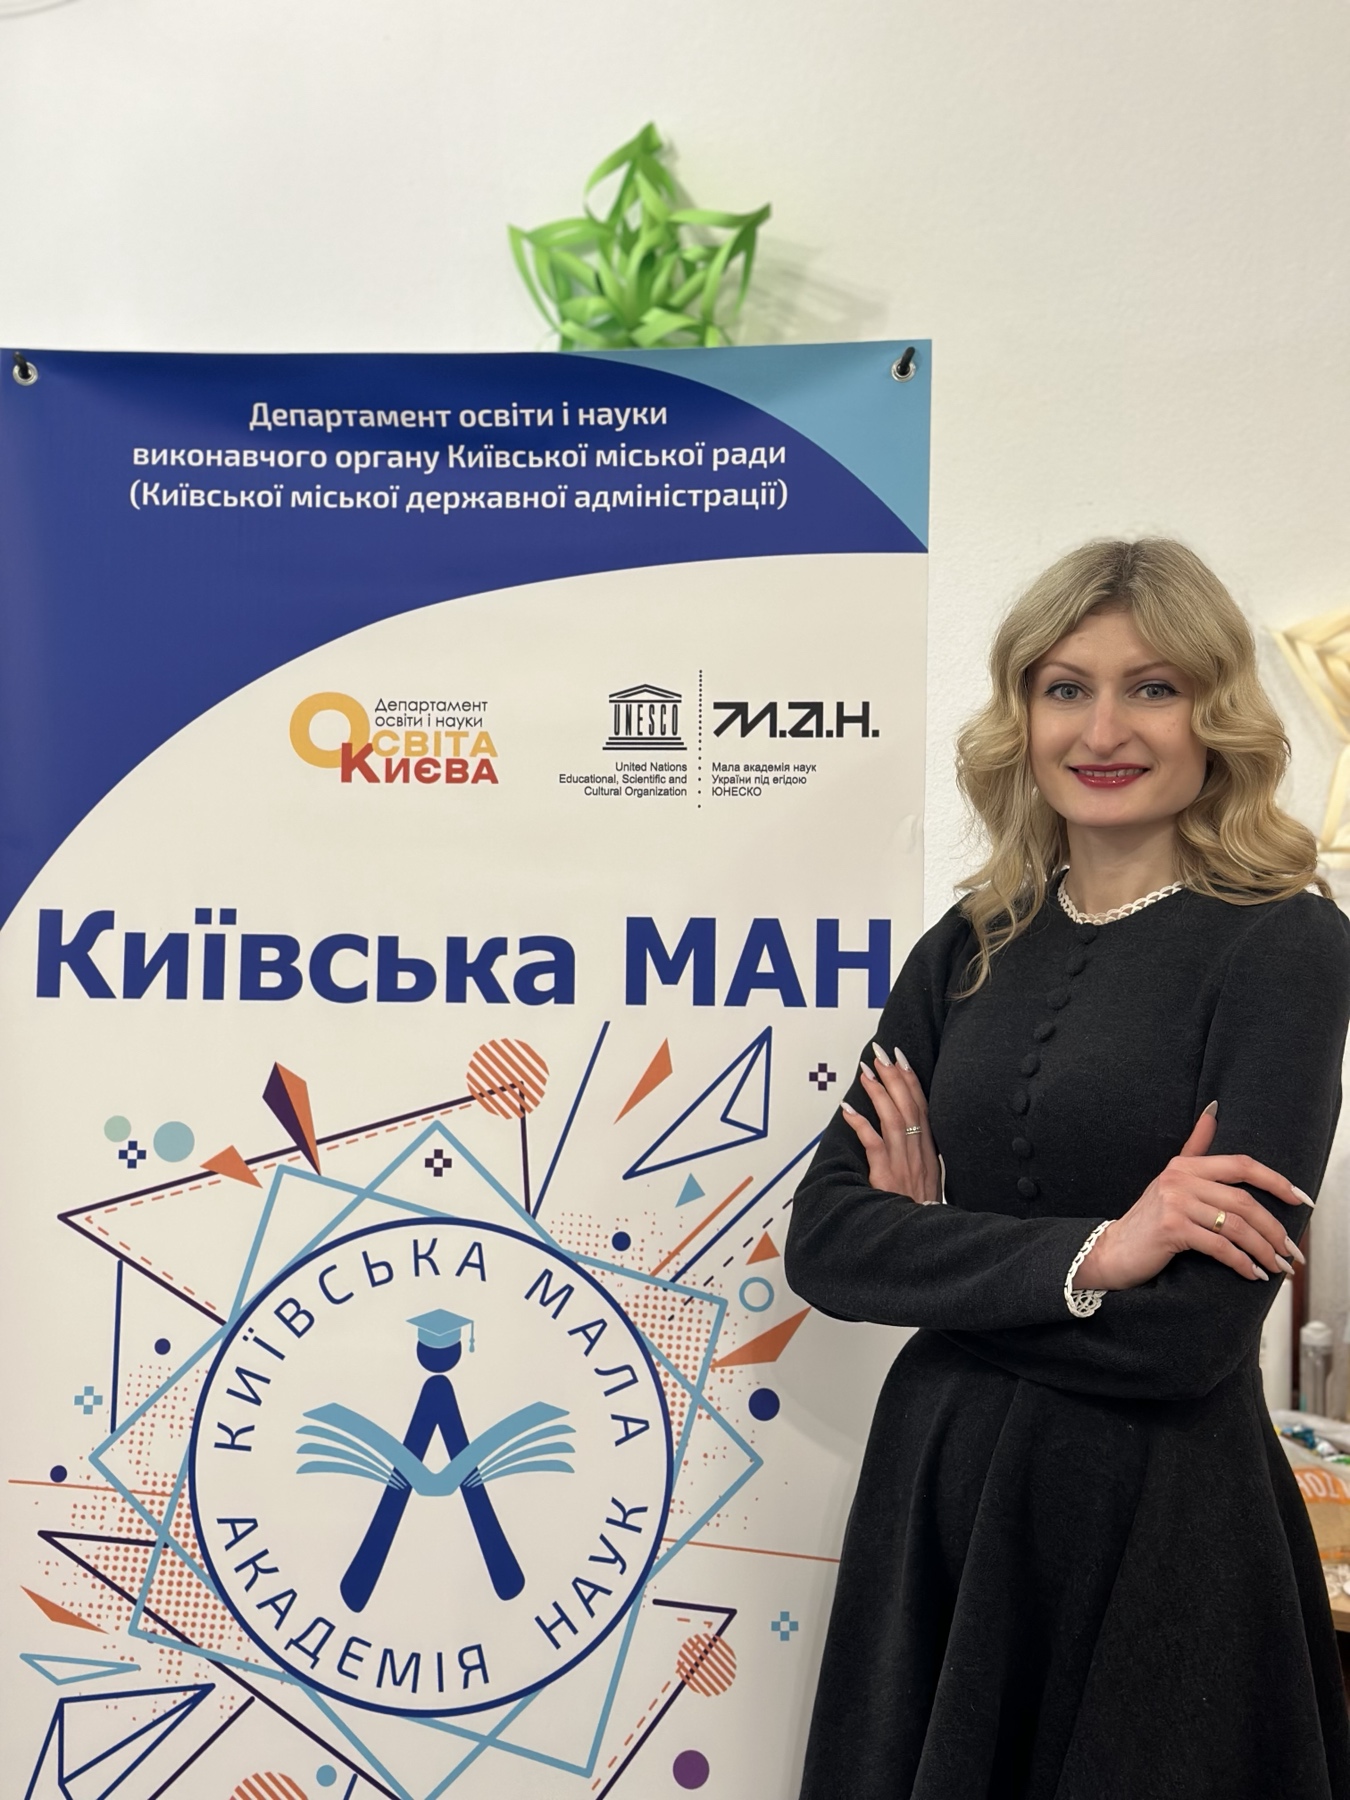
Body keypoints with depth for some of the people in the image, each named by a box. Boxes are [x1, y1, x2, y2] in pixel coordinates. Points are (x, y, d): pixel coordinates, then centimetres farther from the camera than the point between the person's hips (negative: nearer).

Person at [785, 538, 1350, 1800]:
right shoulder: (972, 947, 2)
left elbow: (1193, 1331, -19)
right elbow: (822, 1241, -7)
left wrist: (941, 1248, -10)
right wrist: (1079, 1257, -18)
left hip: (1158, 1535, -4)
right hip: (935, 1500, 5)